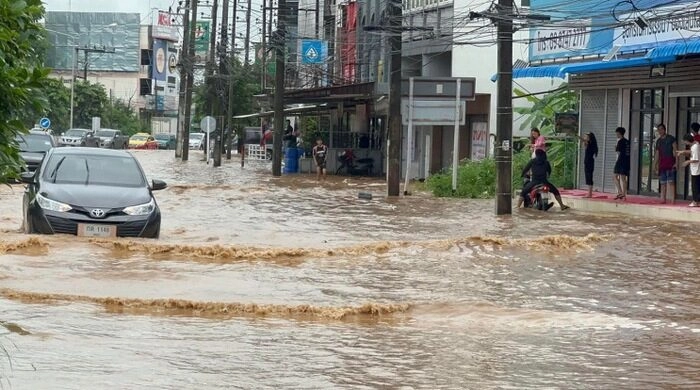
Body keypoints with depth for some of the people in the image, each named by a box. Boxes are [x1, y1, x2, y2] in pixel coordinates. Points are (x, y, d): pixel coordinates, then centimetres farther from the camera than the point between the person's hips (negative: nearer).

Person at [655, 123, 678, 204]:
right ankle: (663, 198, 7)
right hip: (661, 163, 6)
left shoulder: (671, 138, 0)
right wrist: (656, 165, 15)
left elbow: (675, 150, -3)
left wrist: (676, 162, -11)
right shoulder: (658, 141, 16)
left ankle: (673, 199, -14)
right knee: (662, 182, 5)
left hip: (670, 163, -6)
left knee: (671, 182, -11)